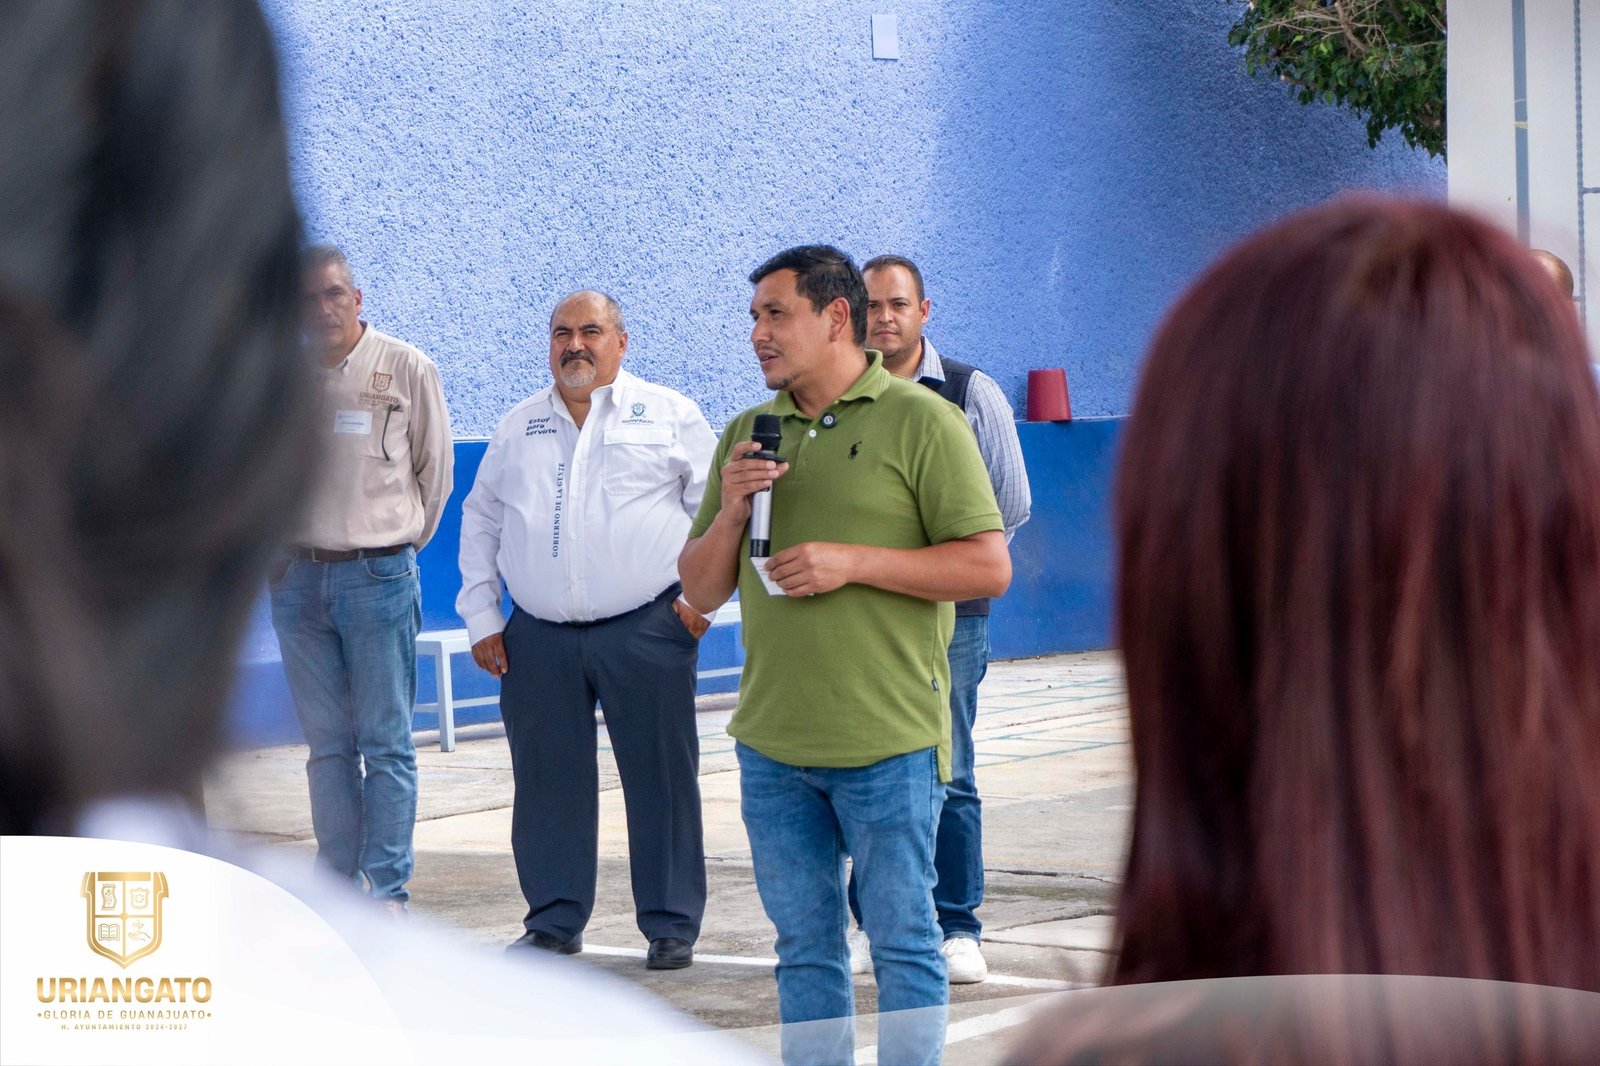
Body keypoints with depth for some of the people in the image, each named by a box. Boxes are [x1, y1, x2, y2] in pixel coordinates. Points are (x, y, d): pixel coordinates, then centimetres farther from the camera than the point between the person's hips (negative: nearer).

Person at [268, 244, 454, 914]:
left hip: (378, 576, -3)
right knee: (327, 744, 6)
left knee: (385, 744, -3)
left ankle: (389, 890, -1)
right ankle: (338, 884, 11)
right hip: (299, 579, 3)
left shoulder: (406, 369, -1)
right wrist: (271, 547, 11)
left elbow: (435, 468, 8)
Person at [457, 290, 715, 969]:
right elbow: (480, 518, 20)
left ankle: (672, 926, 7)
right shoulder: (519, 427, 15)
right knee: (547, 783, 5)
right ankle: (553, 922, 16)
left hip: (646, 631, -3)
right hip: (538, 639, 3)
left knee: (661, 779, -1)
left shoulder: (668, 414, 6)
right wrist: (481, 615, 12)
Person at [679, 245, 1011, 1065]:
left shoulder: (921, 422, -4)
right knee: (804, 946, 11)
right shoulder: (746, 436, 12)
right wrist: (730, 511, -6)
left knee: (903, 942, 1)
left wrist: (852, 560, -16)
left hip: (888, 746, -5)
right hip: (772, 744, 5)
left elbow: (989, 567, -9)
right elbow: (701, 591, 13)